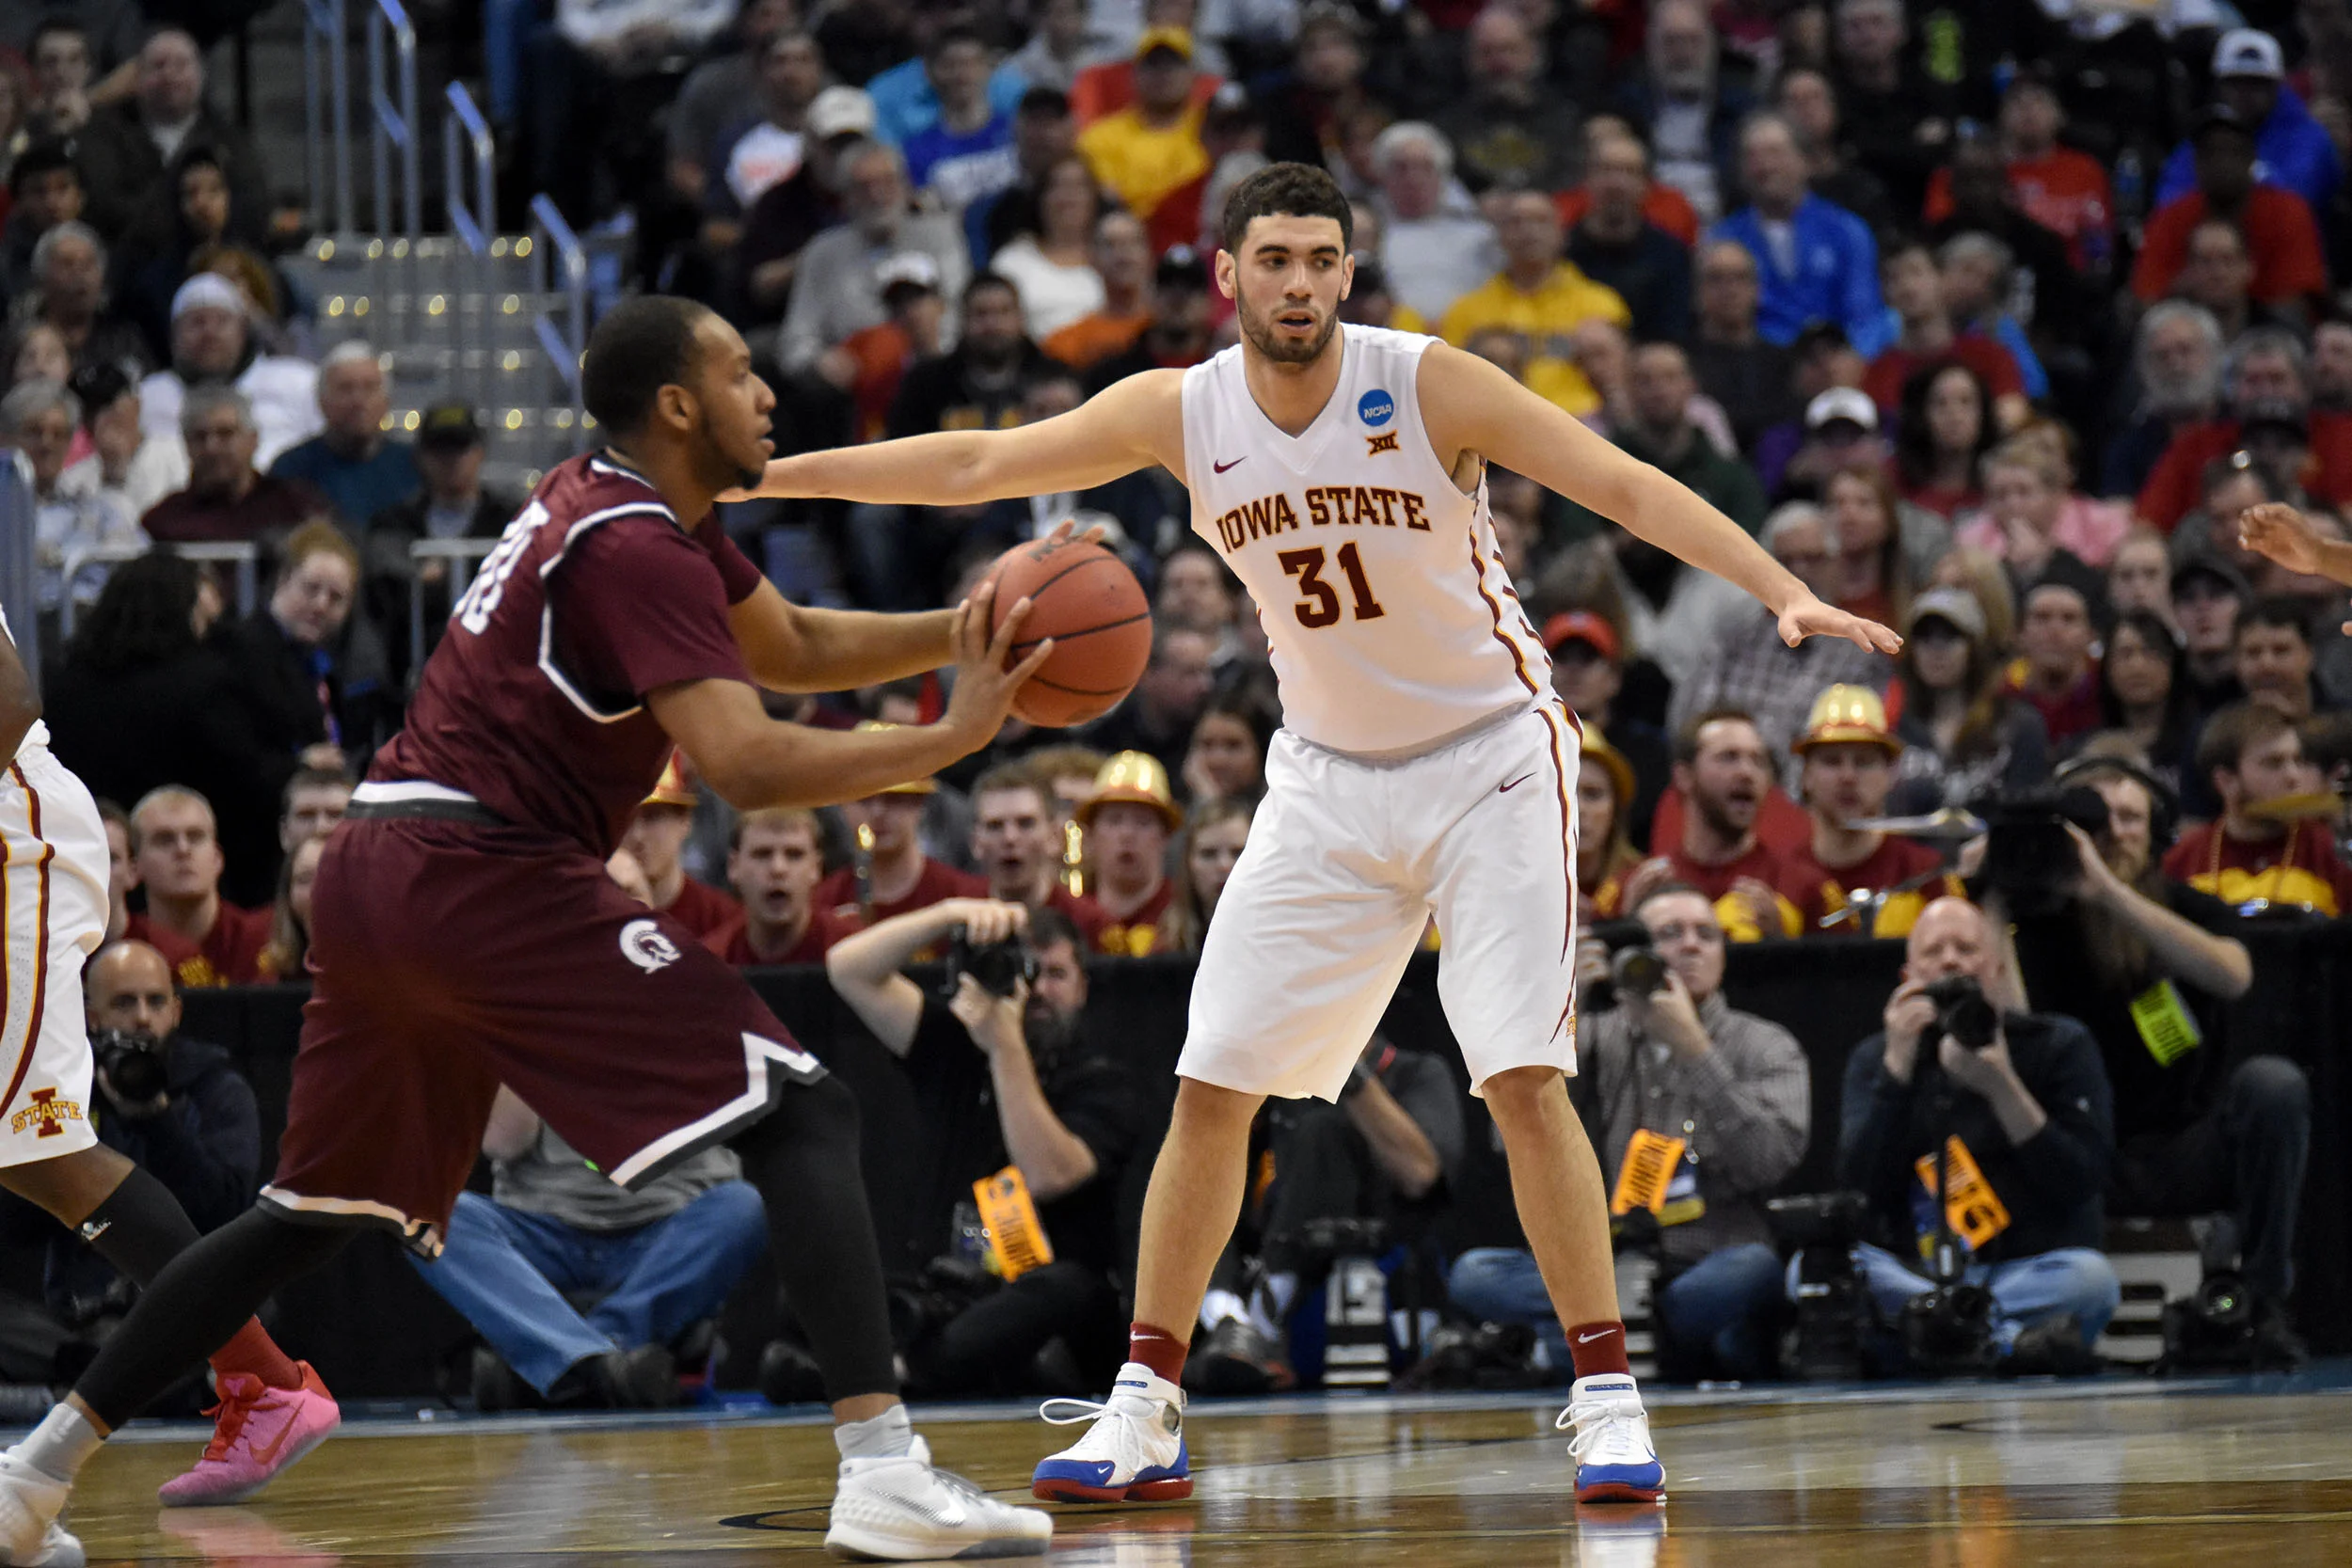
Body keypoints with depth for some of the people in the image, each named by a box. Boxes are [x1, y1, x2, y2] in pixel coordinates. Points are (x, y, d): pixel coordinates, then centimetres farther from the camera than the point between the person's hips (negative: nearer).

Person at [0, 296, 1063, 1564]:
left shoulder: (615, 502, 19)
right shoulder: (639, 549, -11)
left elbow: (789, 646, 30)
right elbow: (746, 767, -22)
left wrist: (964, 632, 17)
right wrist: (953, 736, -17)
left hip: (373, 875, 10)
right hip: (484, 875, -10)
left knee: (315, 1211, 21)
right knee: (803, 1117, -10)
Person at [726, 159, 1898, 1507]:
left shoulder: (1431, 387, -19)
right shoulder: (1181, 413, -8)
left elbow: (1630, 487, -22)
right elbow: (976, 465, -1)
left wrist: (1788, 593, -34)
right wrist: (750, 475, -3)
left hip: (1490, 757, -4)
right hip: (1330, 777, 4)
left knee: (1525, 1081, -15)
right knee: (1210, 1089, 0)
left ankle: (1610, 1398, -7)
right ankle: (1146, 1411, 10)